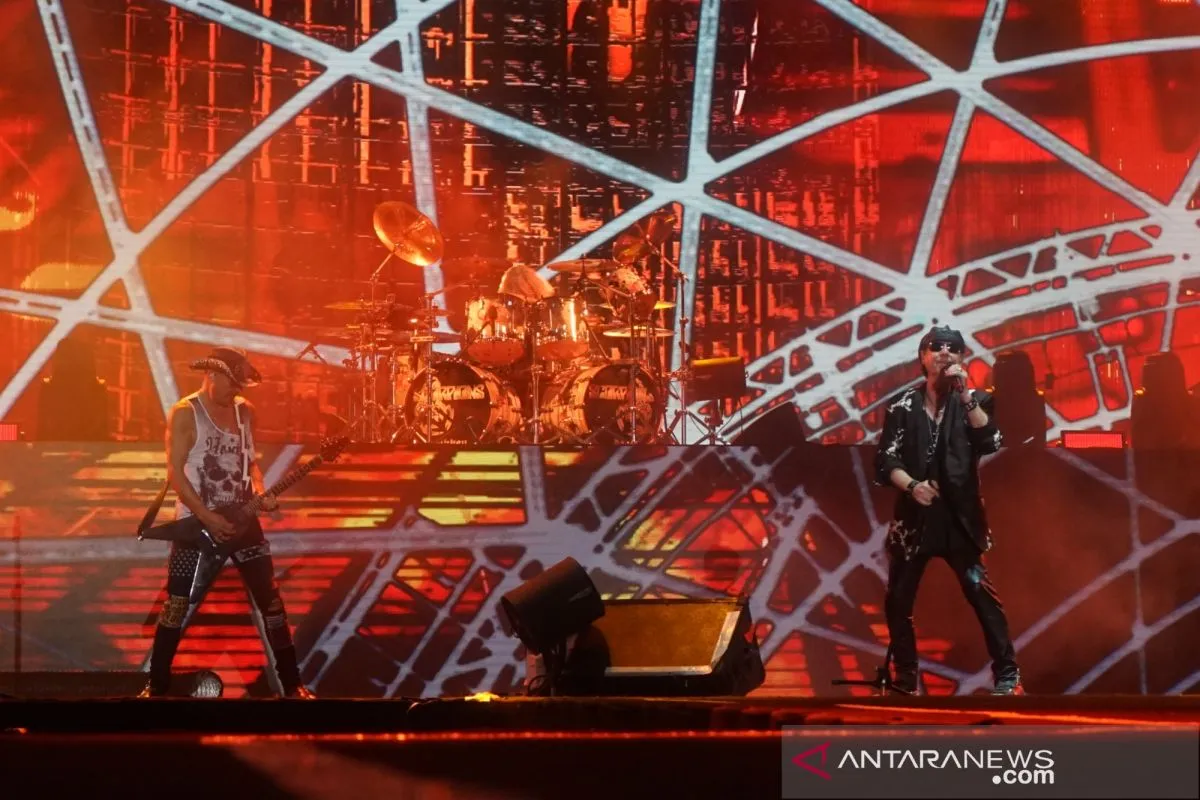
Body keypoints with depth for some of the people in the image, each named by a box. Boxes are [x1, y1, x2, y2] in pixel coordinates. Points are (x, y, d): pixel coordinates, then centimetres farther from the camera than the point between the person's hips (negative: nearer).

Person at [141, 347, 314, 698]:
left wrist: (259, 492, -5)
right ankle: (157, 687, 7)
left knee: (270, 597, 2)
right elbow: (175, 472, -12)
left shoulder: (245, 411, 8)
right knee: (177, 604, -3)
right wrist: (207, 517, -18)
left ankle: (292, 684, 8)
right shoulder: (185, 413, -9)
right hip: (196, 521, -5)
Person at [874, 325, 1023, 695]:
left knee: (982, 593, -9)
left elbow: (990, 444, -13)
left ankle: (1007, 675, -4)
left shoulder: (973, 400, 5)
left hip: (959, 515, -1)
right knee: (898, 600, 3)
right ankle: (906, 678, 17)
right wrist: (911, 485, -20)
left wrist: (966, 395, -18)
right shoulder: (903, 405, 3)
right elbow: (885, 459, -2)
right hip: (915, 515, 1)